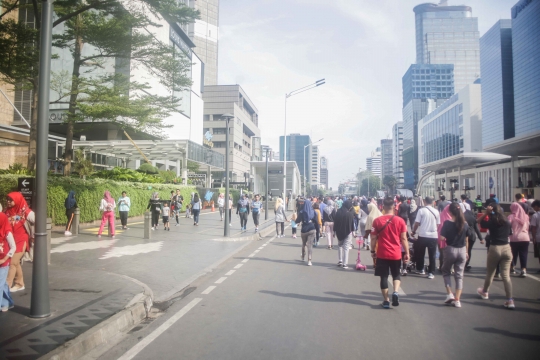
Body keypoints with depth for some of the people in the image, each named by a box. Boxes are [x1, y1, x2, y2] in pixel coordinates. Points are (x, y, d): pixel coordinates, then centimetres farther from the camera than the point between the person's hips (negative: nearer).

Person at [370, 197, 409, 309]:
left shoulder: (377, 221, -6)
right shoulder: (400, 220, -4)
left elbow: (374, 238, -2)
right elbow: (404, 239, -3)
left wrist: (373, 251, 10)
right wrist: (407, 253, 5)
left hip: (382, 254, -1)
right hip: (396, 254, 1)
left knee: (384, 277, 9)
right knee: (396, 274, 20)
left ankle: (386, 301, 12)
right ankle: (395, 292, -4)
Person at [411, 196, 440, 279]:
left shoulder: (421, 210, -6)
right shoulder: (436, 212, 4)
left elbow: (417, 223, -6)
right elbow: (438, 224, 8)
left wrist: (413, 232, 10)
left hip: (423, 235, -2)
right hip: (433, 236, 2)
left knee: (420, 253, 15)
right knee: (432, 255, 8)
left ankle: (420, 269, 25)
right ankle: (431, 273, 7)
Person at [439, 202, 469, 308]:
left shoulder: (447, 223, -12)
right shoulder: (465, 224, 1)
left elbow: (442, 238, -16)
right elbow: (466, 240, 8)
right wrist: (466, 252, 19)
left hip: (450, 250, -3)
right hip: (462, 251, 3)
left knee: (446, 271, 19)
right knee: (459, 275, 10)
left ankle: (449, 294, 6)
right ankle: (457, 300, 7)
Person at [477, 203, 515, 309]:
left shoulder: (491, 222, -8)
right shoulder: (507, 221, 4)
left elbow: (479, 221, 4)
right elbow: (509, 234, 13)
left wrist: (486, 213, -1)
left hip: (494, 248, -3)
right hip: (506, 248, 3)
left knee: (490, 272, 15)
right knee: (506, 274, 3)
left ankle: (485, 292, 37)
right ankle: (509, 300, -2)